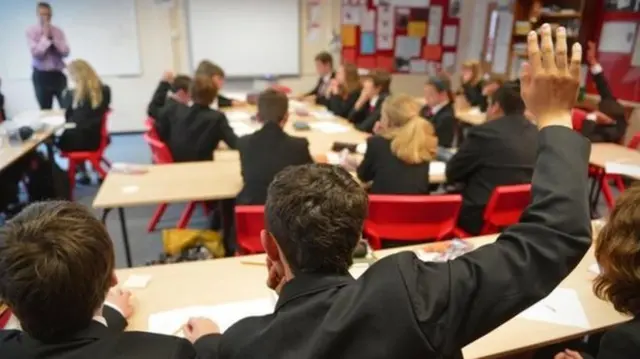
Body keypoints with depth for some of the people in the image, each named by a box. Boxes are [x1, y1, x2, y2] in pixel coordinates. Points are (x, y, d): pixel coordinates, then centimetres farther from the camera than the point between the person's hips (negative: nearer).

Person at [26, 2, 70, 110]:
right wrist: (45, 37, -16)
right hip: (41, 75, -1)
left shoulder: (58, 31, 5)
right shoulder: (31, 31, -1)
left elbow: (65, 52, -5)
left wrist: (53, 37, -14)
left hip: (58, 74, 2)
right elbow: (36, 53, -13)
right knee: (45, 110, 5)